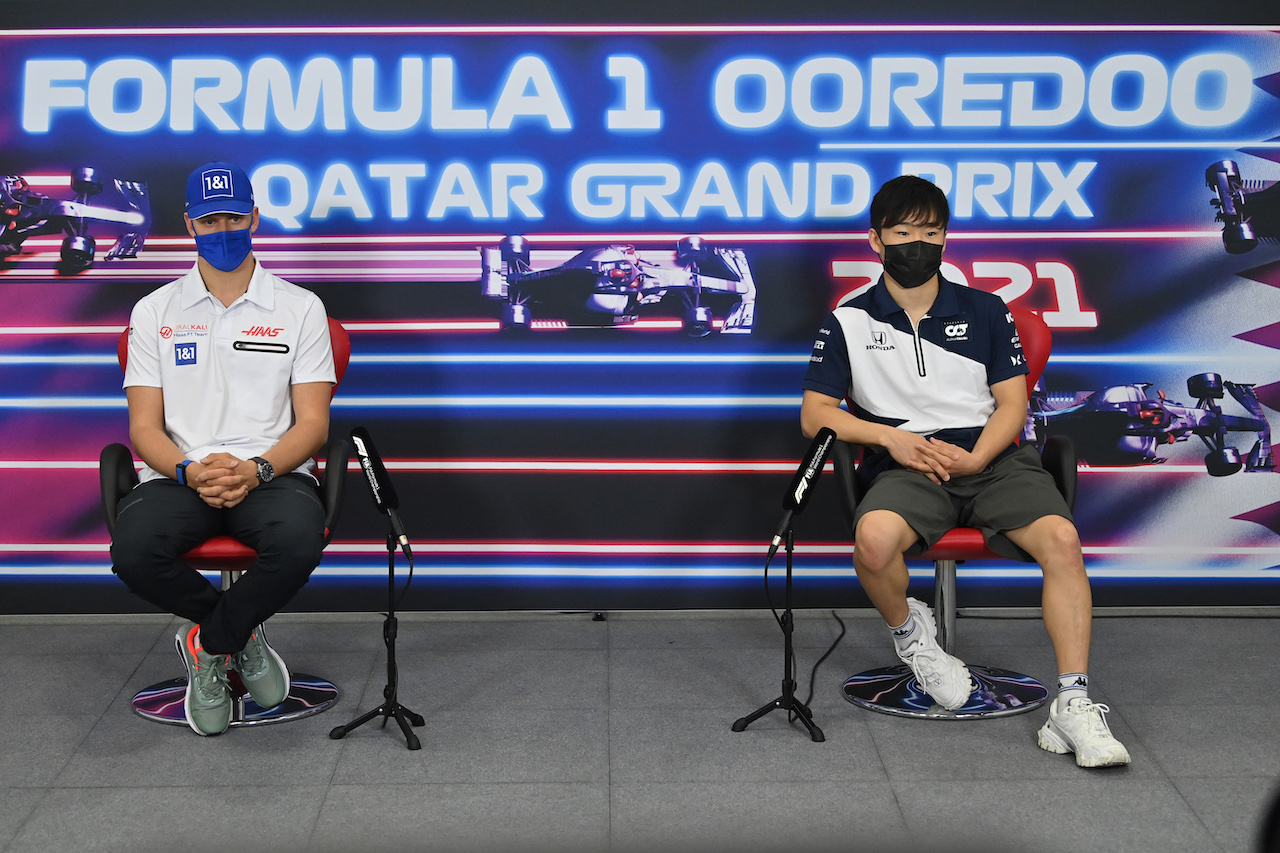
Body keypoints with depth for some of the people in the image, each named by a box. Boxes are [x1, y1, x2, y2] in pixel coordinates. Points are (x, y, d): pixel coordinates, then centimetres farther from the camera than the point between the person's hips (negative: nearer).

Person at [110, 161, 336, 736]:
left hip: (273, 475, -1)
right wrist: (189, 471, -16)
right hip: (178, 475, 1)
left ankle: (209, 645, -7)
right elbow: (145, 425, 7)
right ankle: (241, 634, -3)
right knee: (134, 551, -34)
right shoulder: (155, 311, 13)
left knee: (298, 542, -37)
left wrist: (257, 470, -17)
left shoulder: (300, 308, 10)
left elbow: (312, 423, 3)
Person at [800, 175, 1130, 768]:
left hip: (989, 456, 1)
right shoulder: (851, 321, 12)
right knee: (875, 536, -36)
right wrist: (890, 436, -9)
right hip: (906, 465, -1)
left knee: (1061, 537, -29)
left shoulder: (985, 312, 16)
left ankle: (1073, 703, -28)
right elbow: (814, 413, 7)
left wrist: (975, 458, -10)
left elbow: (1012, 402, 10)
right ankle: (908, 632, -2)